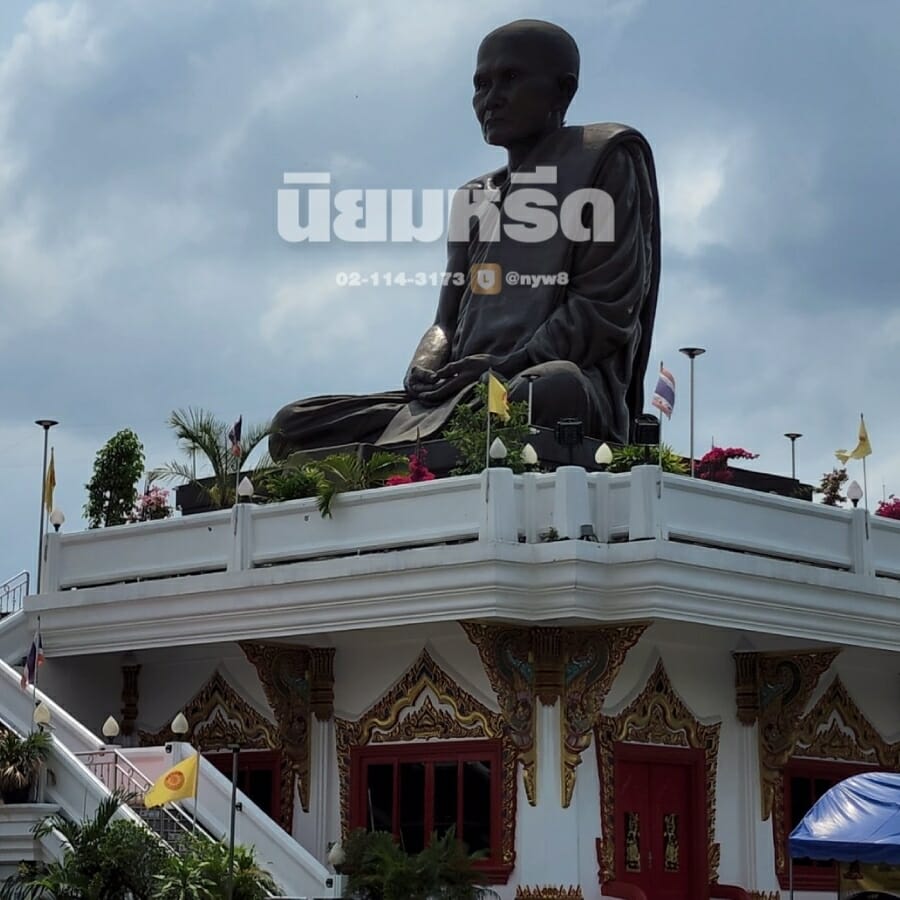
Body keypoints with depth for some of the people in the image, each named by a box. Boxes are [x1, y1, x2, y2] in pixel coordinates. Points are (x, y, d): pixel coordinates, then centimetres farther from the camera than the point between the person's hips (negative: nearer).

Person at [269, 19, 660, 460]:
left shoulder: (604, 159, 8)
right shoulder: (476, 196, 27)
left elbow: (605, 307, -2)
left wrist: (507, 368, -13)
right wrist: (425, 371, 0)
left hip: (563, 382, -7)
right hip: (464, 393, 7)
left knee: (558, 387, -44)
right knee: (293, 424, -7)